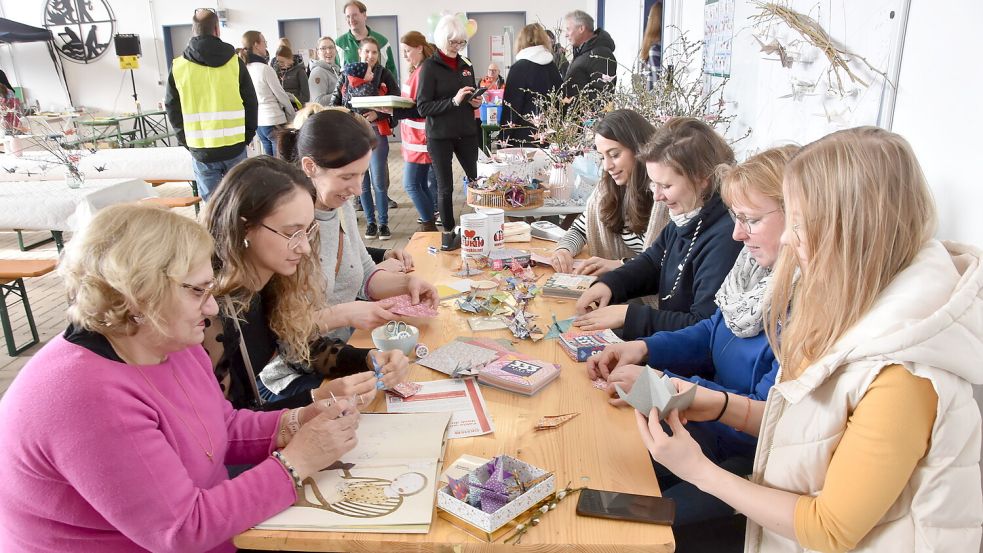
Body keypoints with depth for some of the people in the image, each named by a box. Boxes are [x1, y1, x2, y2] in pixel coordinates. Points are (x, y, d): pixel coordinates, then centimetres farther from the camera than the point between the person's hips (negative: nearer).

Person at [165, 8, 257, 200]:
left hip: (200, 151, 0)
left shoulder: (178, 66, 0)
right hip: (234, 147, 0)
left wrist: (186, 142, 16)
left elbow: (172, 109, 6)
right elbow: (251, 103, 2)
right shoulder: (234, 62, -1)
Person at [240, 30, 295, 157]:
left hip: (258, 121, 8)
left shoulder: (246, 69, 5)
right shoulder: (265, 68, -15)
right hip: (274, 121, -7)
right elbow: (281, 95, -8)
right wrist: (293, 117, 4)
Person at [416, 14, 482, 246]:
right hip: (440, 136, -4)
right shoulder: (429, 67, -6)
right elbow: (423, 107, -12)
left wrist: (476, 103, -1)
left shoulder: (466, 65, 11)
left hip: (466, 133, 4)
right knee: (445, 187, 4)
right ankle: (448, 233, 16)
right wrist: (454, 101, -22)